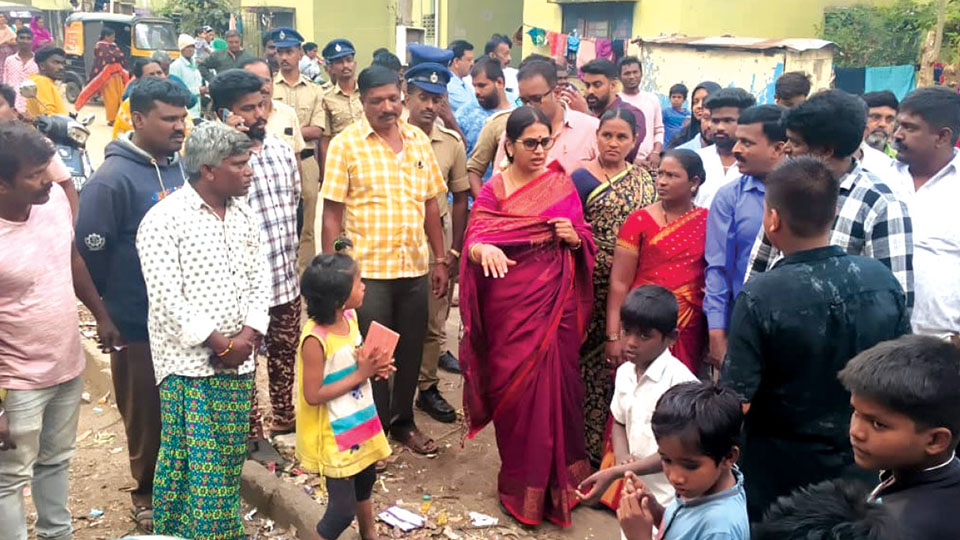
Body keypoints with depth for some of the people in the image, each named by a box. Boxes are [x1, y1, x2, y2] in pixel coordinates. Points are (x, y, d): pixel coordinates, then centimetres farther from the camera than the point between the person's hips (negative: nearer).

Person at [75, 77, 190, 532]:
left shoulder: (183, 167, 4)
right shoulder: (113, 178, -17)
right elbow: (89, 251, -15)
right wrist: (112, 307, -5)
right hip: (141, 323, -6)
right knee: (148, 414, 10)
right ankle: (149, 493, 30)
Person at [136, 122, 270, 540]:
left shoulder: (245, 215, 8)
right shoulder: (164, 220, -12)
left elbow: (259, 282, 8)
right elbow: (166, 299, -17)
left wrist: (247, 337, -7)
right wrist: (220, 344, -13)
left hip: (237, 361, 6)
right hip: (188, 362, -6)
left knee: (228, 459, 14)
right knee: (188, 462, -1)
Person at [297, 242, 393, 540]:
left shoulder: (350, 317, -4)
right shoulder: (315, 339, -28)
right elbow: (312, 395, -25)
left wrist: (373, 367, -8)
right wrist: (361, 374, -24)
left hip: (360, 421, 8)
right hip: (334, 433, -8)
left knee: (365, 479, 28)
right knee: (343, 509, -2)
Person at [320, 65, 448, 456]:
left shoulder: (418, 139, 6)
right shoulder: (345, 144, -6)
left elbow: (431, 203, 11)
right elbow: (331, 214, -7)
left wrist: (440, 260, 10)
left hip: (415, 268, 4)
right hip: (367, 270, -4)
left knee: (410, 351, 15)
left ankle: (403, 421, 34)